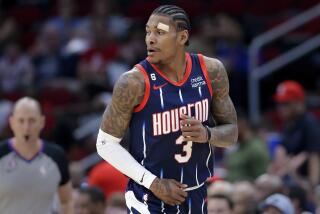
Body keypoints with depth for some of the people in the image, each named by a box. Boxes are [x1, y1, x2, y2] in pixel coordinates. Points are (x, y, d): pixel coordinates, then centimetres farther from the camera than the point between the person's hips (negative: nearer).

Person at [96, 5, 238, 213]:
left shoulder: (211, 71, -5)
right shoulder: (134, 82, -18)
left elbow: (231, 132, 5)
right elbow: (106, 143, -11)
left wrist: (207, 134, -19)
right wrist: (153, 182, -18)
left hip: (196, 196, 5)